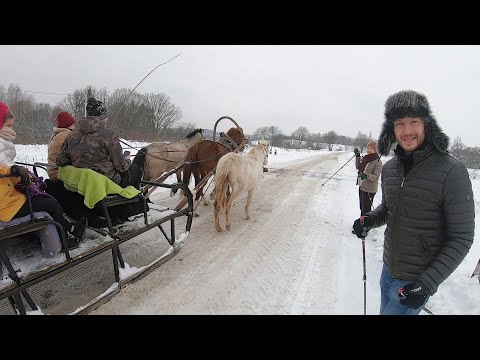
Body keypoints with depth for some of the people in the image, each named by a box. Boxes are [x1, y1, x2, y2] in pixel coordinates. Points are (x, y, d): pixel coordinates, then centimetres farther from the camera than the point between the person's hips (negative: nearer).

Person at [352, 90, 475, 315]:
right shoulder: (389, 168, -3)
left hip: (416, 281, -6)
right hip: (388, 271, 6)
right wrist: (370, 220, -8)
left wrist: (428, 283, -23)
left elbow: (461, 239, -17)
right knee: (385, 310, 25)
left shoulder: (452, 172, -21)